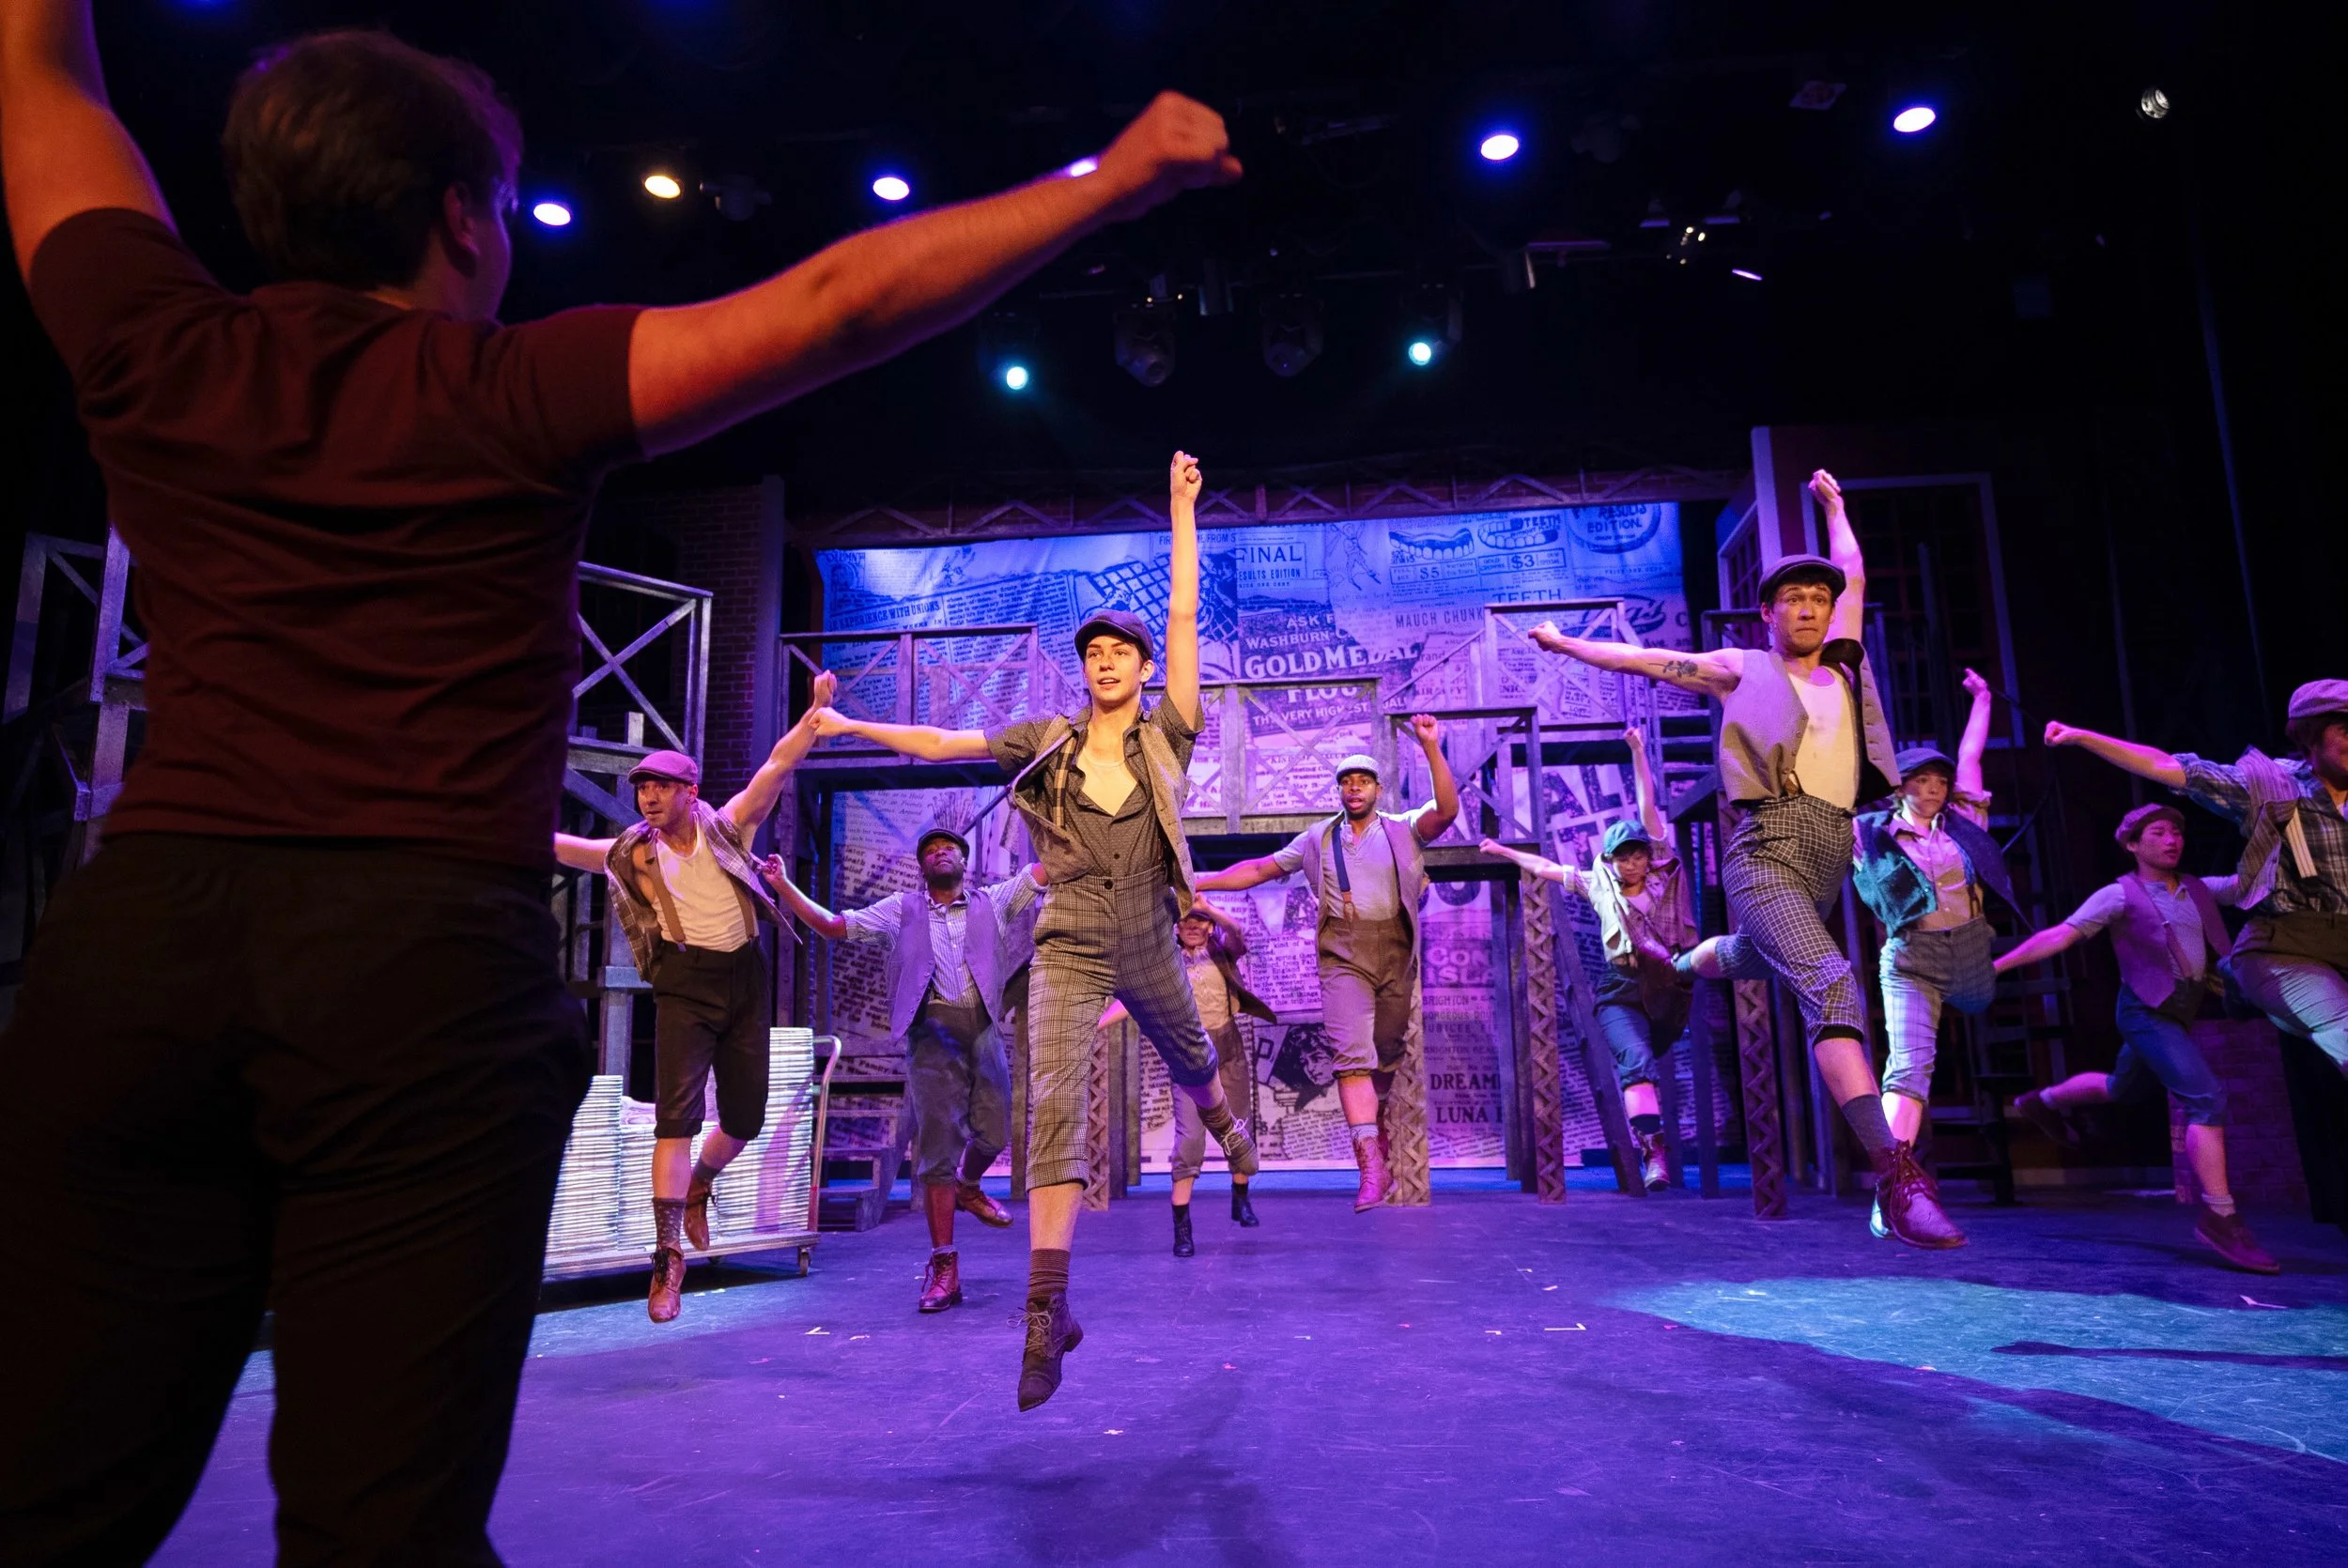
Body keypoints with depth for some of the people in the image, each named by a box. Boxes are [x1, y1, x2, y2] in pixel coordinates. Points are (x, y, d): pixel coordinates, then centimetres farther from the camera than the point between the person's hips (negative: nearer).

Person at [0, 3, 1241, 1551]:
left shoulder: (158, 356, 9)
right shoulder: (512, 395, -1)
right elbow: (836, 303, -5)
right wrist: (1107, 184, 2)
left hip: (141, 927, 4)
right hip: (430, 965, -3)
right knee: (384, 1522, 3)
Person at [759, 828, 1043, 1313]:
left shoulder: (993, 901, 15)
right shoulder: (901, 909, 16)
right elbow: (832, 925, 12)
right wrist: (784, 886, 3)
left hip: (983, 1027, 2)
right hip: (932, 1029, -2)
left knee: (993, 1134, 1)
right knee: (936, 1148, -5)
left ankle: (968, 1187, 38)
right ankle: (943, 1266, 0)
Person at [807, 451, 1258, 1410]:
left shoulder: (1166, 738, -3)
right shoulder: (1048, 742, 2)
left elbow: (1183, 615, -7)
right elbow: (943, 744, 7)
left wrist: (1183, 507, -8)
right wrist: (846, 726, 6)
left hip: (1148, 948, 1)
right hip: (1069, 952, 0)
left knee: (1188, 1060, 25)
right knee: (1055, 1105, -14)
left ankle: (1225, 1125, 64)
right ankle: (1047, 1309, -14)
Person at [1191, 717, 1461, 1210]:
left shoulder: (1403, 830, 8)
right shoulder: (1319, 838, 13)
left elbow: (1446, 810, -10)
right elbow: (1260, 868, 16)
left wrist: (1432, 749, -21)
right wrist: (1198, 882, 9)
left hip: (1397, 955, 1)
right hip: (1343, 956, 0)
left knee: (1387, 1057, 7)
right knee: (1353, 1055, -15)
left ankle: (1378, 1145, 25)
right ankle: (1372, 1166, -19)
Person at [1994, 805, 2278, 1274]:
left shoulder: (2201, 890, 10)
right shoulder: (2119, 895, -8)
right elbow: (2058, 936, -12)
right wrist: (1995, 965, -19)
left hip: (2179, 1015, 8)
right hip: (2147, 1012, -8)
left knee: (2122, 1088, 25)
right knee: (2207, 1098, -19)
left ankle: (2045, 1102, 50)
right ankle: (2219, 1218, -16)